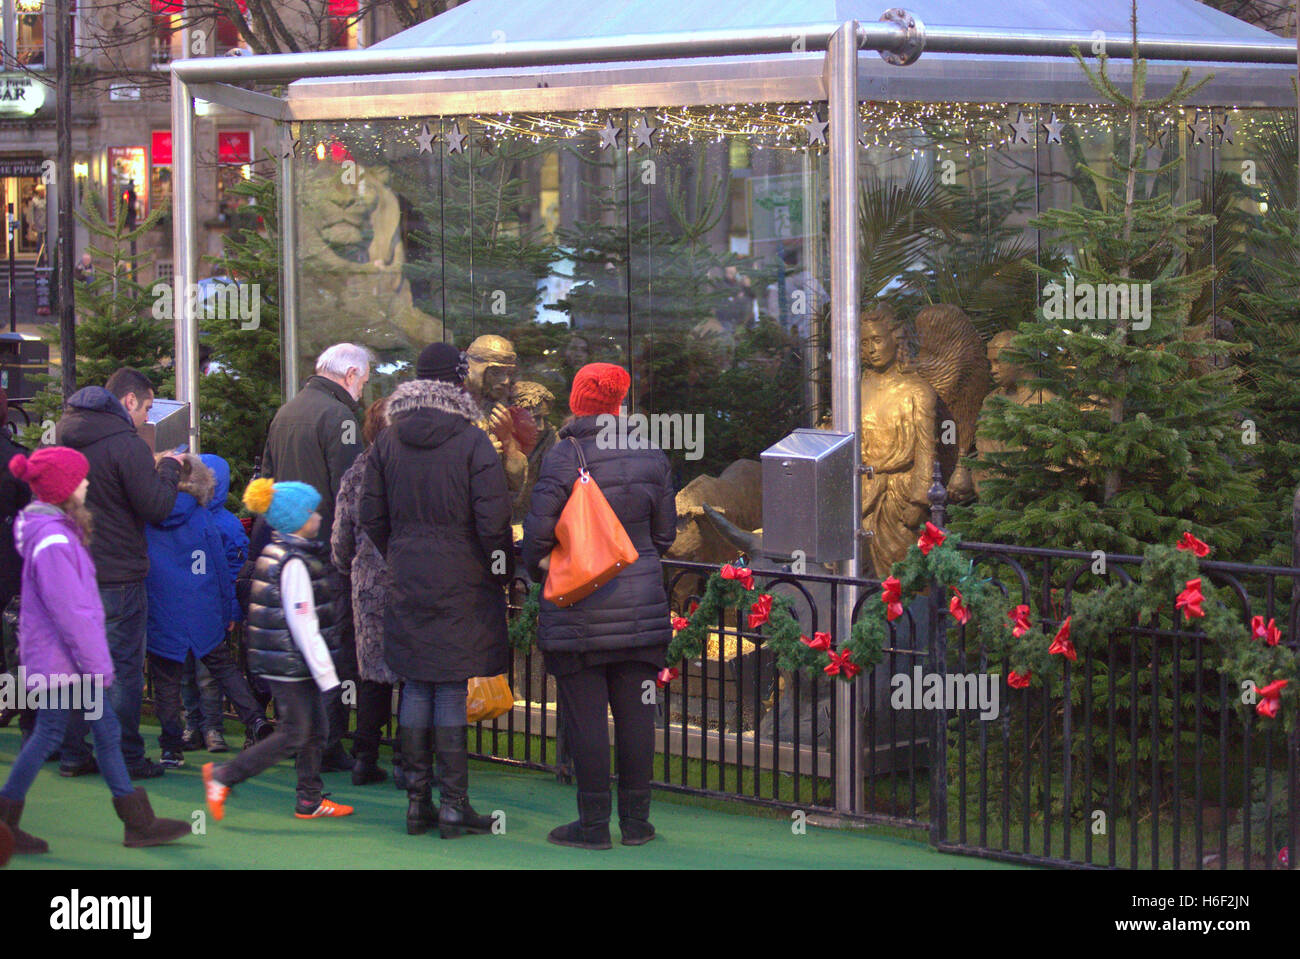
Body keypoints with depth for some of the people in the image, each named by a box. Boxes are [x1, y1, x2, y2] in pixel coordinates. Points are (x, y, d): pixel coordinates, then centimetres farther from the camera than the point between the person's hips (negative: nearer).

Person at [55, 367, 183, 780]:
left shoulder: (63, 438, 9)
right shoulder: (125, 444, -16)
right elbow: (157, 507, -18)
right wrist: (169, 469, 1)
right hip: (117, 573, -7)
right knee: (123, 667, 1)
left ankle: (73, 753, 16)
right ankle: (125, 758, 4)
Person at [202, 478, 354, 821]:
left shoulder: (277, 551, 12)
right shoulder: (294, 563, -19)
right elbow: (304, 627, -21)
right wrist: (327, 675, -17)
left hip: (288, 662, 10)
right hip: (290, 663, -10)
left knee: (316, 730, 13)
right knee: (293, 735, -5)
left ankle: (310, 800, 18)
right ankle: (222, 778, 0)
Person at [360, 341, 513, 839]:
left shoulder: (387, 443, 3)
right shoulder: (472, 443, -11)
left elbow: (372, 517, 8)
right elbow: (494, 519, -13)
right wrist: (500, 572, 0)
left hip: (408, 586, 4)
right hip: (462, 585, -4)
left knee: (416, 687, 9)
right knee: (453, 691, -1)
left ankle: (417, 802, 12)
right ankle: (454, 806, 0)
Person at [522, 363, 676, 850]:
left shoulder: (564, 459, -12)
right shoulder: (651, 457, 3)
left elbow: (538, 533, -10)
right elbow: (664, 533, 10)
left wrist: (539, 570, 11)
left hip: (579, 610, -4)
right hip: (641, 605, 4)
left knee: (585, 717, 1)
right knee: (635, 713, 9)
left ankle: (594, 824, 4)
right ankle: (635, 820, 15)